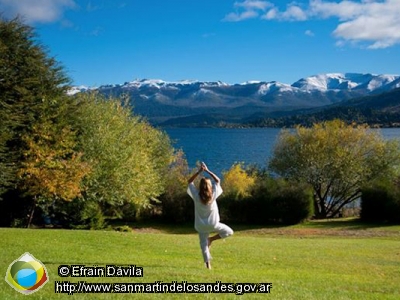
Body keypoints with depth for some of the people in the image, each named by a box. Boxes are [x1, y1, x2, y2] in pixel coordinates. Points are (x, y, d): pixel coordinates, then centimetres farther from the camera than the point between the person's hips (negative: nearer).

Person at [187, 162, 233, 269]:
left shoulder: (196, 196, -13)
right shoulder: (213, 195, -13)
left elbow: (189, 182, -1)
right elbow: (218, 180, 1)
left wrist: (199, 171, -5)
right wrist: (207, 170, -2)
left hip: (201, 226, 1)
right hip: (213, 224, -1)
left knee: (204, 244, 9)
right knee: (229, 231, 16)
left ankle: (208, 264, 5)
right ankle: (211, 239, 4)